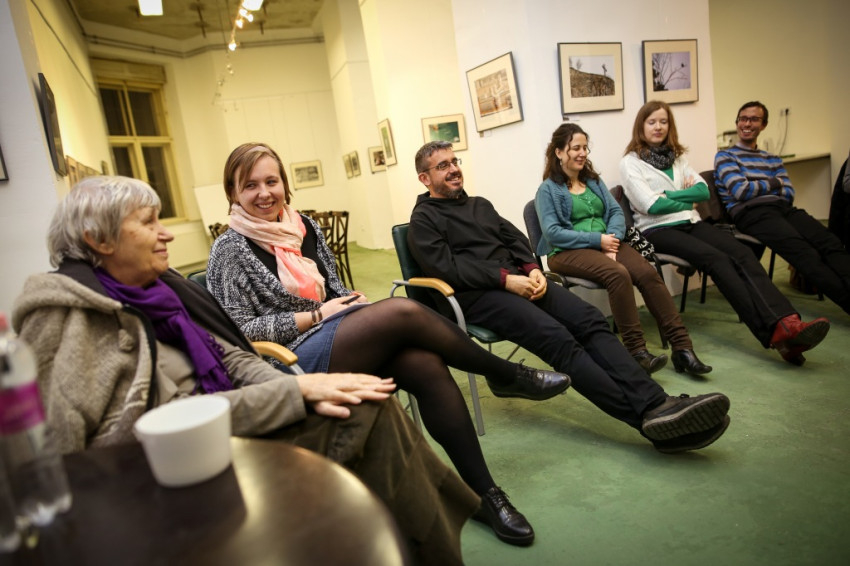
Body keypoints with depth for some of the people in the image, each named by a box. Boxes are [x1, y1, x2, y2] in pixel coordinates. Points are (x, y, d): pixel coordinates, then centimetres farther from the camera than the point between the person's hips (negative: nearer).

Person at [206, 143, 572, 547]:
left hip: (339, 335, 6)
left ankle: (483, 492, -11)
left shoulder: (303, 227, 14)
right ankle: (508, 376, -7)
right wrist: (315, 316, -12)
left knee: (426, 365, -24)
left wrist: (355, 303, -1)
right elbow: (239, 331, -8)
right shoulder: (230, 250, -1)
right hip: (295, 359, -5)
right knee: (403, 311, -27)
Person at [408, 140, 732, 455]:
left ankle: (656, 403, -26)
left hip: (516, 280, 7)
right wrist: (506, 279, -17)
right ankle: (649, 418, -32)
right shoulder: (423, 220, 4)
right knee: (556, 337, -28)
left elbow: (515, 238, 17)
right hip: (475, 298, -7)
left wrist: (532, 269, -4)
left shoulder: (479, 204, 26)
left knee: (590, 320, -17)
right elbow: (447, 267, -10)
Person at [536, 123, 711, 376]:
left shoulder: (593, 181, 21)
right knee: (618, 274, -34)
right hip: (568, 251, -5)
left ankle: (682, 346, -23)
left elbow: (616, 212, 12)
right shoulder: (548, 189, 3)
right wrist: (597, 239, -14)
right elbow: (552, 232, -9)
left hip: (605, 243, 5)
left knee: (648, 272, -23)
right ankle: (637, 351, -29)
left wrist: (612, 238, -10)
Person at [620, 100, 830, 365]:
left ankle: (787, 324, -39)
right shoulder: (630, 162, 3)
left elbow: (703, 191, 9)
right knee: (717, 259, -30)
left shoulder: (677, 156, 21)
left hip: (690, 223, 6)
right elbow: (650, 205, -9)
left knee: (742, 253, -23)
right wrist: (686, 201, 3)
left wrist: (667, 195, -4)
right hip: (657, 230, -5)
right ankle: (774, 331, -37)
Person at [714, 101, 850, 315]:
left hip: (784, 209, 6)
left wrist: (757, 187, 0)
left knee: (832, 244, -23)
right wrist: (774, 183, 10)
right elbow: (741, 191, -3)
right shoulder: (725, 157, 12)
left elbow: (789, 194, 16)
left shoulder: (773, 159, 29)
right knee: (806, 254, -30)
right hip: (751, 214, -6)